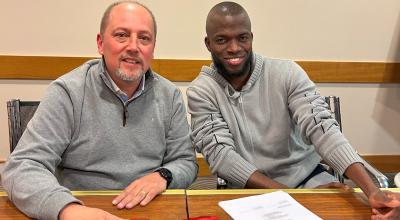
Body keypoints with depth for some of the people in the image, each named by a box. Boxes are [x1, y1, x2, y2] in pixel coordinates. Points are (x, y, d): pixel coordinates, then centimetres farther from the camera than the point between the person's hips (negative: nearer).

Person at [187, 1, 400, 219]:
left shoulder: (287, 73, -8)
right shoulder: (201, 92, -8)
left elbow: (322, 128, -17)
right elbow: (220, 155, -16)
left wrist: (372, 190, -31)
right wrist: (288, 195, -25)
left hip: (307, 176, 1)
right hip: (250, 191, -1)